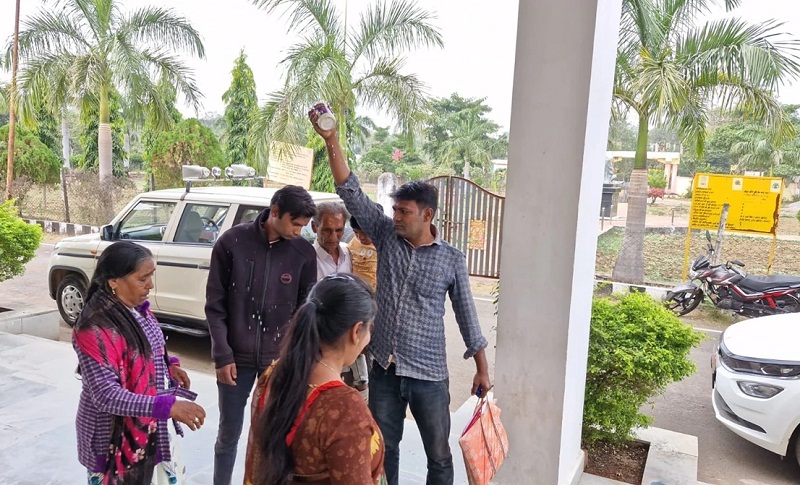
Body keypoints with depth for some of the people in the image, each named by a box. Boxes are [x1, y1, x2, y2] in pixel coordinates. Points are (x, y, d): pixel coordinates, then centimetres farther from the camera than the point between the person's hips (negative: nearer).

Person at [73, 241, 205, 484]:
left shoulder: (137, 308, -2)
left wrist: (168, 365, -5)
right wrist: (167, 406, -35)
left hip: (152, 426, 8)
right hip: (116, 436, -8)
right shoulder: (95, 329, -27)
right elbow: (106, 395, -29)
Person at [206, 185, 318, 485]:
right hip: (237, 357, 0)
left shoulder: (304, 253, -4)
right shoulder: (232, 242, -7)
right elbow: (215, 305, -4)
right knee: (229, 433, 13)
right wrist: (222, 355, -7)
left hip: (281, 358, 1)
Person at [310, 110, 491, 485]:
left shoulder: (452, 259, -6)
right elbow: (350, 192, -7)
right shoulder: (387, 236, -2)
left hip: (428, 374, -2)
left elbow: (466, 313, 0)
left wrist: (482, 369, 1)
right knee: (383, 448, 18)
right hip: (384, 369, 3)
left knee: (438, 455, 12)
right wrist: (331, 140, -16)